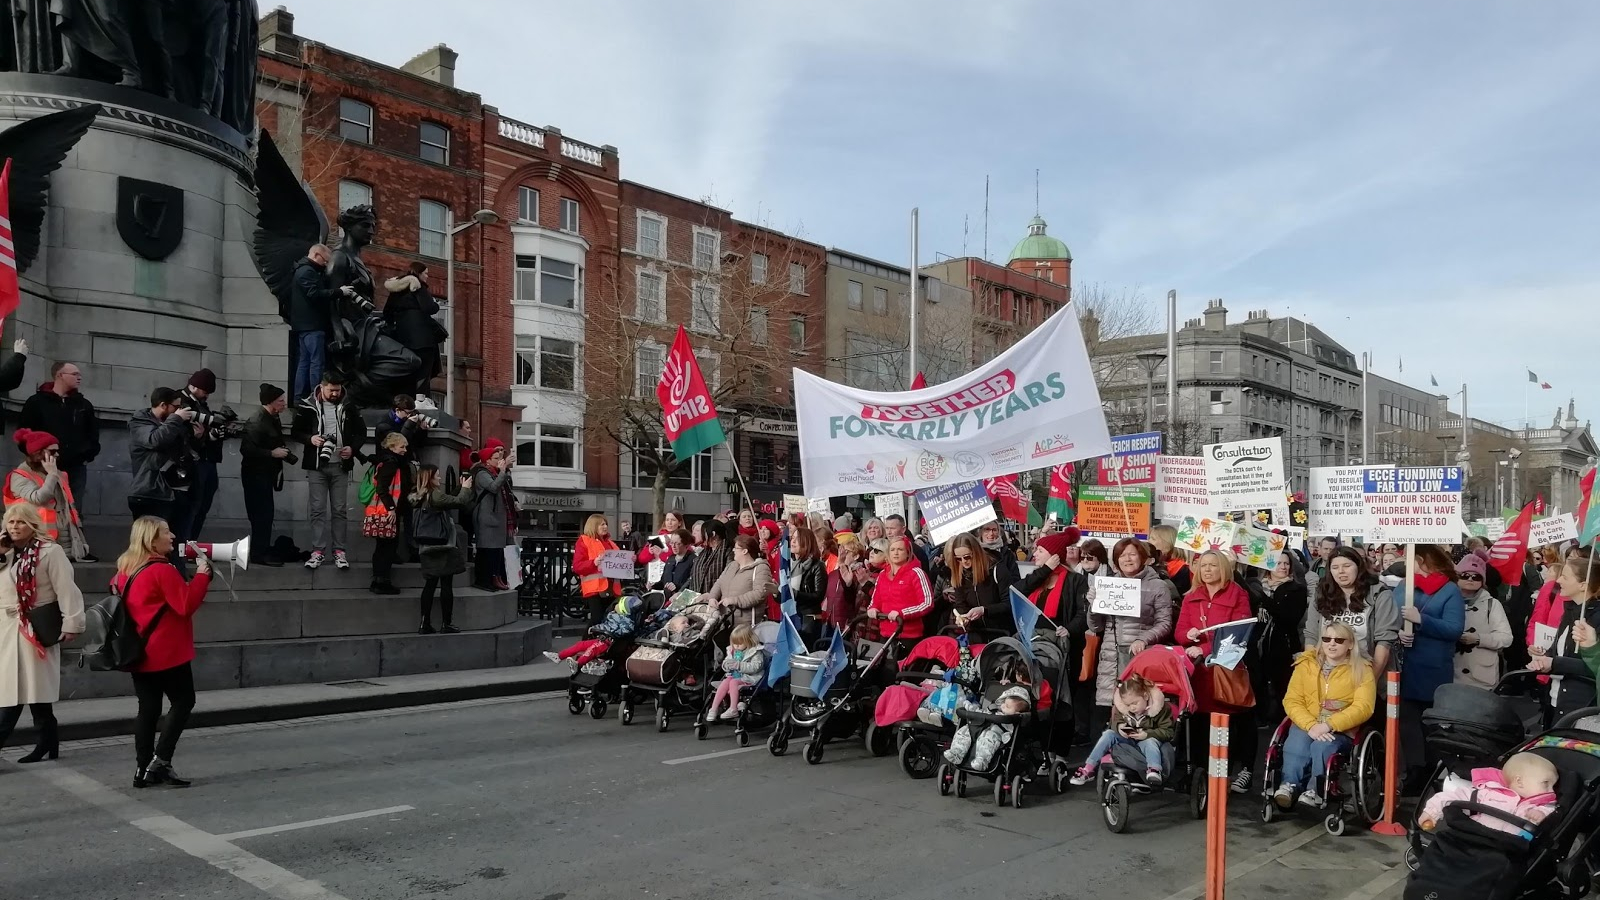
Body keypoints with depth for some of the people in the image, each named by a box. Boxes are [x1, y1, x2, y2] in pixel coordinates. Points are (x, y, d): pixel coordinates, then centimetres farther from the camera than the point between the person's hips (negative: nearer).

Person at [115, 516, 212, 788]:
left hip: (140, 651, 8)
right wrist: (202, 574, -15)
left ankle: (144, 769, 10)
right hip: (166, 652, -8)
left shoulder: (126, 568, 10)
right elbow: (186, 604, -20)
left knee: (148, 708, 10)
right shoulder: (162, 570, -18)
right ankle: (160, 762, -5)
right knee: (183, 701, 1)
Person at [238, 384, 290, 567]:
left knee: (265, 513, 15)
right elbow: (246, 449, -27)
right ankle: (259, 554, 0)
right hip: (256, 474, -9)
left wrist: (282, 449, 4)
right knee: (262, 514, -6)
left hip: (266, 473, 9)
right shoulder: (257, 422, -22)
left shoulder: (273, 418, 7)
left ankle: (262, 550, 24)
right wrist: (272, 453, -24)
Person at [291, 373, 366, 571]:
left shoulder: (348, 407, 2)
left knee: (340, 509, 4)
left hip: (340, 466, 1)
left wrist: (353, 448, -8)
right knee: (318, 509, 1)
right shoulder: (308, 406, -1)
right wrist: (310, 438, -15)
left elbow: (361, 432, 10)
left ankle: (339, 550, 10)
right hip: (317, 466, -1)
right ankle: (318, 550, 7)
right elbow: (295, 431, 5)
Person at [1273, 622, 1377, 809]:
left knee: (1322, 747, -34)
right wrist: (1310, 725, -19)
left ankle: (1315, 792, -22)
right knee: (1295, 747, -32)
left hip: (1341, 730, -2)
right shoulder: (1306, 664, 8)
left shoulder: (1361, 670, 1)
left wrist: (1328, 725, -23)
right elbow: (1292, 701, 0)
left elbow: (1363, 707, -12)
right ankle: (1289, 786, -21)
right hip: (1306, 726, 2)